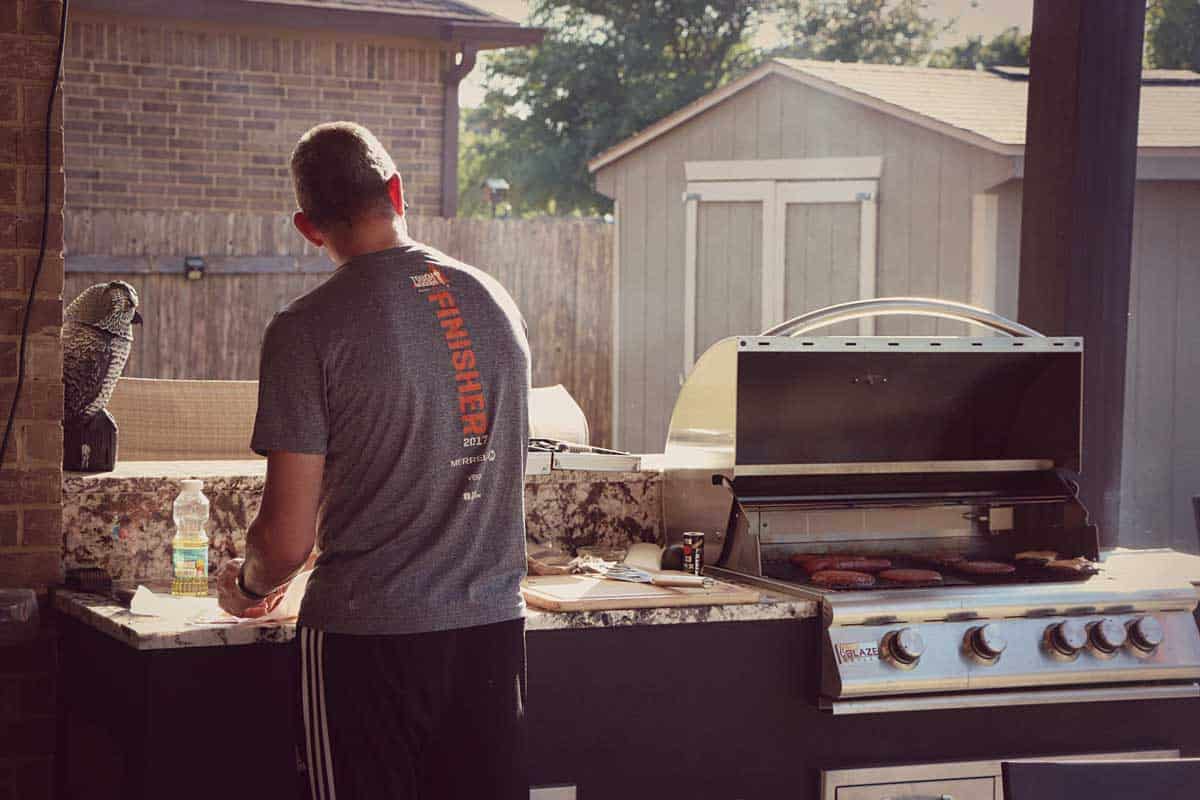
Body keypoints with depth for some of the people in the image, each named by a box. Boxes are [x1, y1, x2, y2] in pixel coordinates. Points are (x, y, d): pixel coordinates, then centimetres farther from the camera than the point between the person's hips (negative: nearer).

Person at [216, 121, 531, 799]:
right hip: (493, 624, 5)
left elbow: (288, 540, -11)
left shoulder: (309, 329, -11)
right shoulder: (497, 303, 6)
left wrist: (249, 585, 11)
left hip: (365, 635, -5)